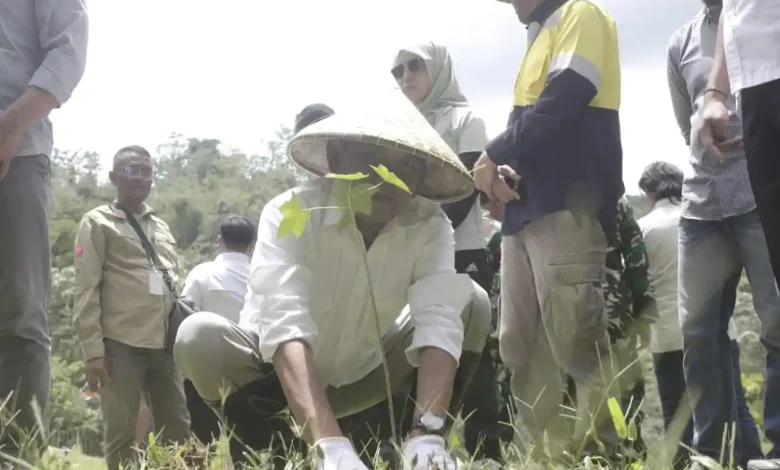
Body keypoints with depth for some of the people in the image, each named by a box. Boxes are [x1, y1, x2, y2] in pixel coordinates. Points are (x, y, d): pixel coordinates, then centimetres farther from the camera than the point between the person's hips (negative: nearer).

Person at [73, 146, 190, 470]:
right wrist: (93, 350, -11)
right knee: (121, 435, -4)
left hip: (166, 344, 5)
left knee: (178, 431, 4)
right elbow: (85, 290, -2)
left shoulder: (161, 227, 22)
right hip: (121, 344, -5)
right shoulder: (98, 223, 5)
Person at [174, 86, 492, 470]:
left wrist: (427, 434, -51)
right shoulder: (289, 213, -29)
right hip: (282, 375, -3)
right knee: (199, 337, -33)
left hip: (361, 377, 3)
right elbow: (285, 328, -43)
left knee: (471, 302, -15)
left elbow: (439, 322, -33)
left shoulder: (430, 226, -19)